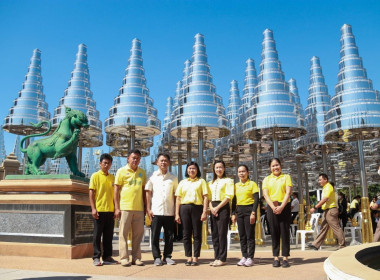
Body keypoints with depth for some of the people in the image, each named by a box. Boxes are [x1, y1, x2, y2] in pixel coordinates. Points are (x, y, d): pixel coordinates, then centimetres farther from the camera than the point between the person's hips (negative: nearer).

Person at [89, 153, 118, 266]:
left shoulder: (112, 178, 13)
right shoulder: (95, 176, -1)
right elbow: (91, 193, -5)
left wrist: (116, 209, 11)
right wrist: (93, 208, -13)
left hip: (110, 210, 5)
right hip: (99, 210, -5)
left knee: (109, 235, 9)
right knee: (97, 235, 1)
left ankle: (107, 257, 17)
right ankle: (96, 258, 8)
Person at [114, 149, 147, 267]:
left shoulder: (142, 172, 13)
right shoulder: (122, 171, 2)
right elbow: (116, 189, 0)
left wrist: (145, 207, 11)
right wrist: (117, 208, -5)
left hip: (139, 208, 3)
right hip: (125, 207, -3)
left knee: (138, 234, 6)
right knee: (123, 233, 0)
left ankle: (136, 258, 15)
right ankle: (124, 258, 8)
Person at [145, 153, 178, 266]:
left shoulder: (173, 178, 10)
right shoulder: (153, 177, 7)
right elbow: (148, 193, 6)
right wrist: (148, 209, -1)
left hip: (169, 212, 1)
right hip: (155, 212, -1)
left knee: (169, 236, 5)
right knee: (155, 236, 2)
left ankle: (167, 256, 17)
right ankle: (157, 257, 12)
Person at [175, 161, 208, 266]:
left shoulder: (201, 181, 10)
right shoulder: (182, 182, 16)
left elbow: (205, 197, 3)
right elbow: (178, 199, 12)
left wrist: (205, 212, -8)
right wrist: (177, 214, 5)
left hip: (197, 208, -2)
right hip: (184, 208, 2)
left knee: (197, 234, 0)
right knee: (186, 234, 4)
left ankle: (195, 258, 8)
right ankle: (189, 257, 12)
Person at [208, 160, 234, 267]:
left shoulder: (228, 181, 3)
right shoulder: (211, 183, 20)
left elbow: (229, 196, -8)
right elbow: (208, 197, 16)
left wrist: (217, 207, -13)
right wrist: (211, 208, -4)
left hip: (223, 207, -6)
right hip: (213, 209, 6)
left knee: (222, 234, -6)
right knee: (214, 234, 5)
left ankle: (222, 259, -1)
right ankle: (216, 257, 12)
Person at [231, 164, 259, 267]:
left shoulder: (252, 184, -2)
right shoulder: (236, 185, 13)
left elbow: (256, 199, -7)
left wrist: (253, 213, -14)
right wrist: (233, 213, 8)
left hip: (249, 210, -5)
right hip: (239, 210, 5)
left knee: (250, 235, -2)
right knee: (242, 235, 8)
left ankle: (250, 258, 4)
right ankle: (244, 257, 15)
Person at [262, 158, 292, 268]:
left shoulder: (286, 177, 8)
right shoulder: (266, 179, 12)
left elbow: (288, 193, -2)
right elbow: (265, 195, 3)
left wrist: (281, 207, -14)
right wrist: (273, 207, -12)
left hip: (284, 207, -1)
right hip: (272, 208, 1)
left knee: (285, 232, -1)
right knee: (274, 233, 3)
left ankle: (286, 257, 5)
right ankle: (276, 257, 8)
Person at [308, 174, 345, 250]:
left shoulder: (328, 187, -12)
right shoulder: (325, 188, 17)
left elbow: (324, 199, -21)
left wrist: (314, 208, -22)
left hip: (331, 210, -10)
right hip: (326, 211, 10)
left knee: (336, 228, -4)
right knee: (323, 228, 9)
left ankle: (342, 245, 4)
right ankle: (316, 245, 11)